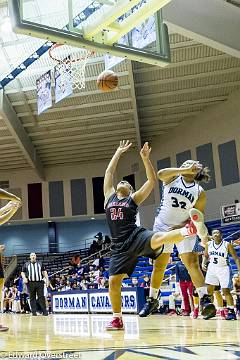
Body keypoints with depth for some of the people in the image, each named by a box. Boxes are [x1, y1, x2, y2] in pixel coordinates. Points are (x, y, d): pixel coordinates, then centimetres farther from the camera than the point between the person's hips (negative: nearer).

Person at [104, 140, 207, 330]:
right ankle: (117, 319, 11)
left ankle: (190, 229, -59)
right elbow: (109, 172, 23)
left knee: (159, 238, -35)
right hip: (120, 246, 3)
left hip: (137, 236, -3)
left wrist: (145, 157, 3)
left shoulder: (134, 198, 14)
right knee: (113, 282, -4)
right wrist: (119, 152, 27)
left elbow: (152, 180, 7)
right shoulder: (109, 196, 21)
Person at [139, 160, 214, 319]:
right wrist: (184, 171, -25)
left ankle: (204, 299, -12)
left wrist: (181, 226, -13)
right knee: (159, 265, 4)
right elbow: (161, 174, -20)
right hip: (163, 227, 0)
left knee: (192, 263, -12)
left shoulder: (200, 192, 3)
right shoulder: (172, 178, 3)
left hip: (184, 229, 0)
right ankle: (152, 300, 16)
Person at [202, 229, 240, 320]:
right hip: (212, 268, 4)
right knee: (209, 290, 1)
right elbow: (206, 256, 13)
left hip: (224, 269, -4)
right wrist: (203, 263, -6)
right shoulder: (208, 244, -3)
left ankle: (231, 312, 2)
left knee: (226, 291, -7)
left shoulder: (227, 245, -14)